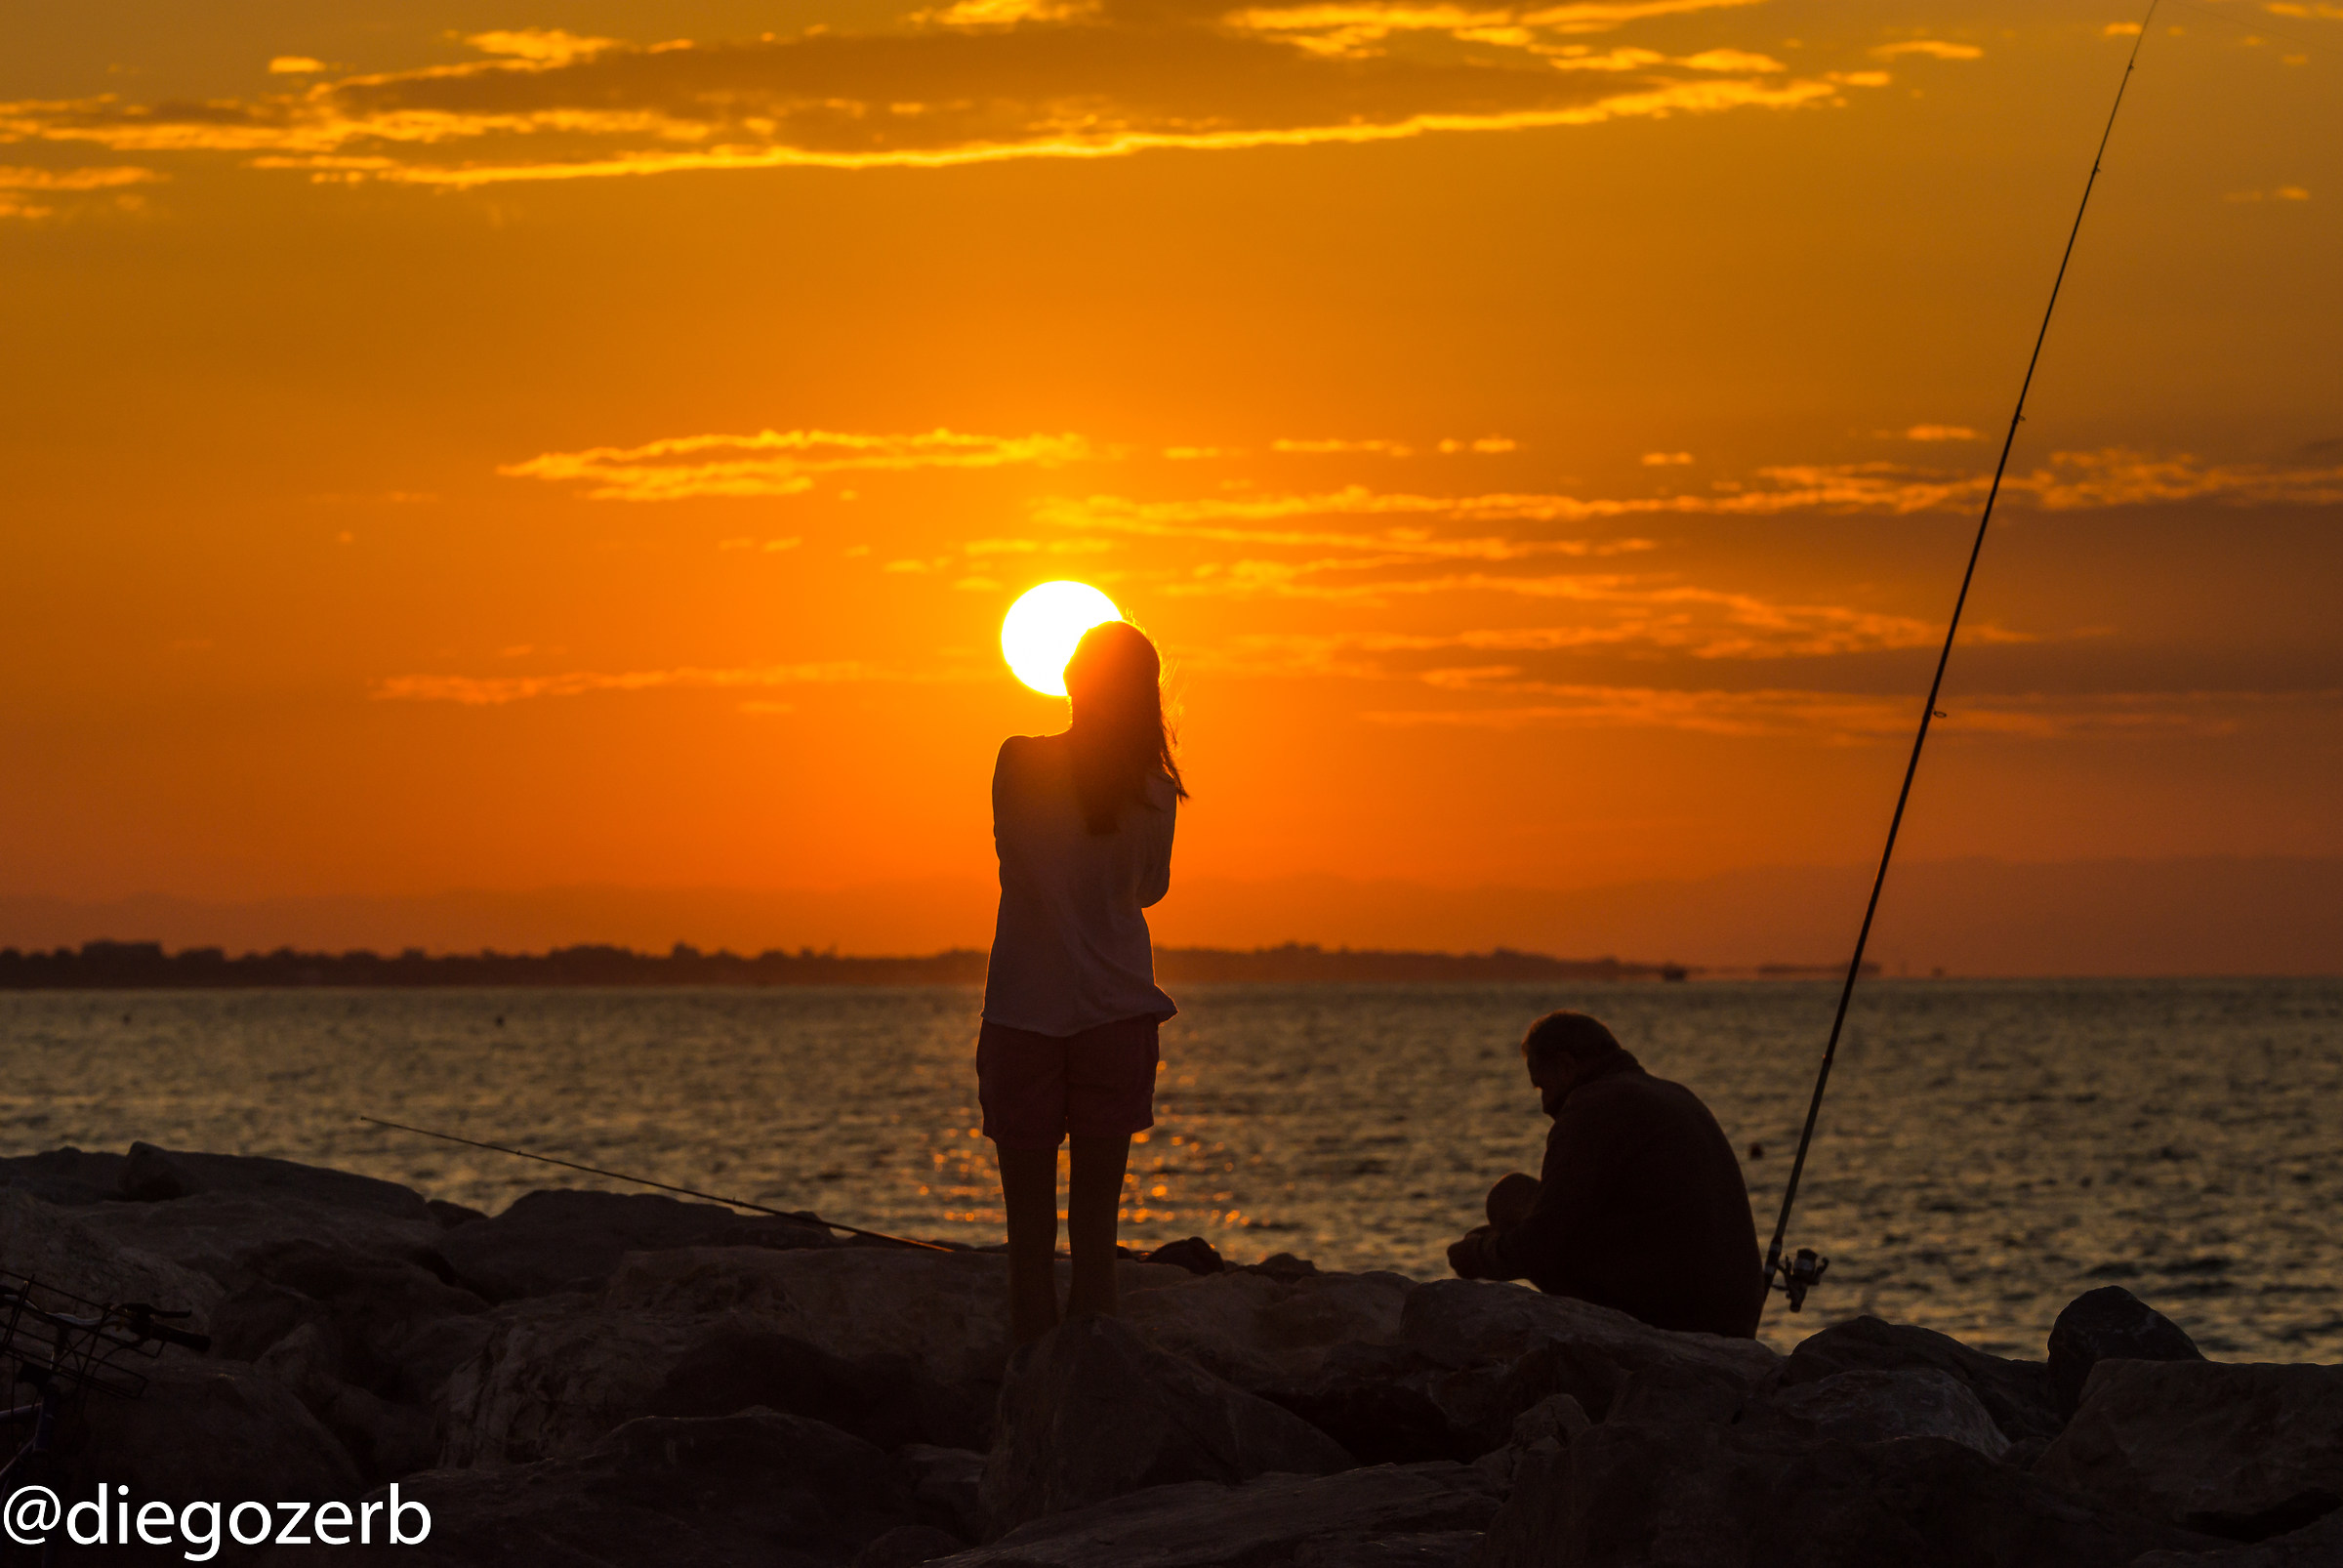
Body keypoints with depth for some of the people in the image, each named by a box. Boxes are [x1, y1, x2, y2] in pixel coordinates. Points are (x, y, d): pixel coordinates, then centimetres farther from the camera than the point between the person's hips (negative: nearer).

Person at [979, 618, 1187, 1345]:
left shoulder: (1021, 764, -9)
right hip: (1117, 1014, 2)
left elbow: (1016, 856, 7)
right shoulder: (1153, 793, -2)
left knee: (1030, 1232, 3)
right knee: (1095, 1229, 6)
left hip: (1022, 1017, -2)